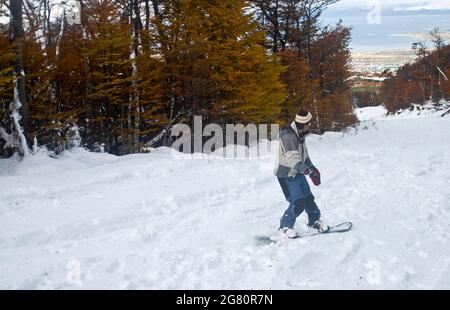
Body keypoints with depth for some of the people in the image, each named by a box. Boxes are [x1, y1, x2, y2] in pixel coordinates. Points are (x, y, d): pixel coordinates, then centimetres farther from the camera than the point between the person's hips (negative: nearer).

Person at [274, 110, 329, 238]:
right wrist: (309, 171, -46)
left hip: (298, 173, 9)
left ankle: (315, 221, 32)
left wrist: (313, 168, 20)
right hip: (286, 175, -9)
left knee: (308, 198, 12)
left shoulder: (300, 135, 6)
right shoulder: (288, 136, -26)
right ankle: (285, 227, 1)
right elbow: (293, 159, -37)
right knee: (298, 202, -13)